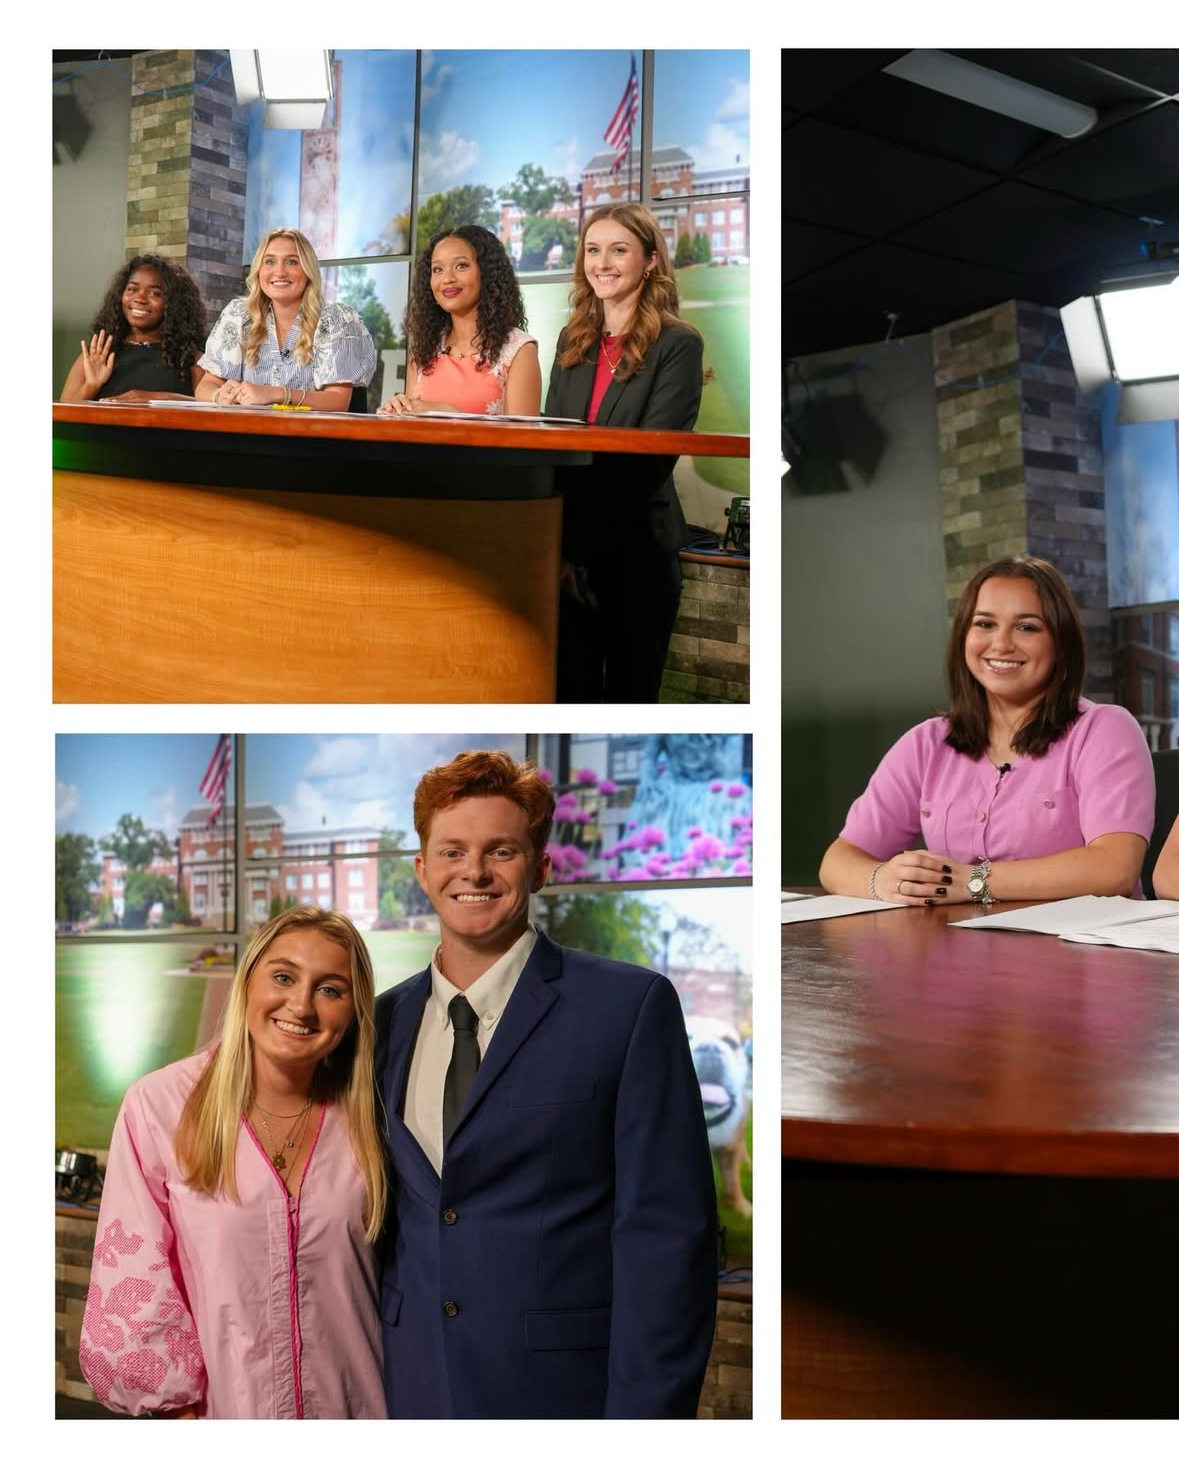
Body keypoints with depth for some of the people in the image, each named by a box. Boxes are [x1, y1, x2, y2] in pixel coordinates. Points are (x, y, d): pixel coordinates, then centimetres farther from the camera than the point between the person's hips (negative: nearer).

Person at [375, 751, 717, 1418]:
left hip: (561, 1387, -4)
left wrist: (643, 1409, -16)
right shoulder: (386, 1020, 5)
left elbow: (668, 1234, -13)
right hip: (415, 1389, 4)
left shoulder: (631, 1005, -11)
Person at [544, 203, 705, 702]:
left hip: (637, 546, -4)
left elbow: (649, 460, -13)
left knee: (629, 690, 6)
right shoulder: (573, 340, 12)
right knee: (570, 688, 6)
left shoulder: (678, 345, -5)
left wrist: (582, 547, -18)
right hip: (568, 546, 4)